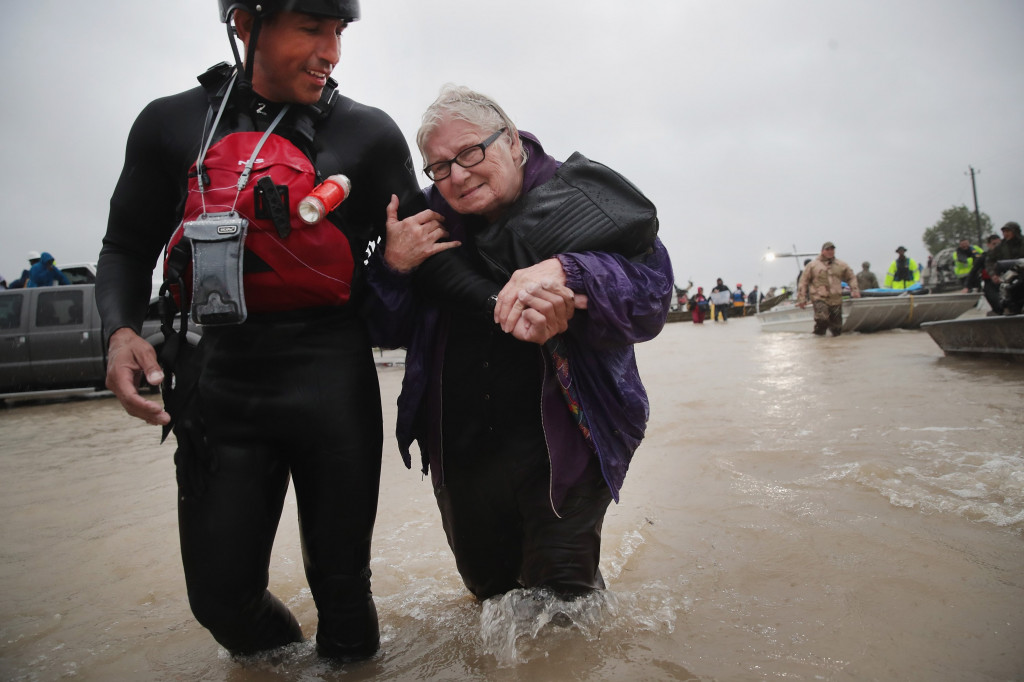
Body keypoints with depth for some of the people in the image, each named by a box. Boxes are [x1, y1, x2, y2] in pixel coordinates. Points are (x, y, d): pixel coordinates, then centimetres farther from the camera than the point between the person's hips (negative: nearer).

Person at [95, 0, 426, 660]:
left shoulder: (367, 131, 3)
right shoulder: (172, 123, 7)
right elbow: (128, 246, 12)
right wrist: (121, 330, -5)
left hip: (333, 379, -1)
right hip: (220, 377, 2)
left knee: (340, 576, 8)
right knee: (221, 593, 9)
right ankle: (282, 657, 42)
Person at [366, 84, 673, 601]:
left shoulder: (575, 198, -8)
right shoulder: (431, 224, 1)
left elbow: (650, 293, -19)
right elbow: (386, 331, 5)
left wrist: (566, 275, -37)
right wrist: (393, 267, -15)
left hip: (562, 448, -4)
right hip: (462, 456, 5)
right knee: (489, 590, 25)